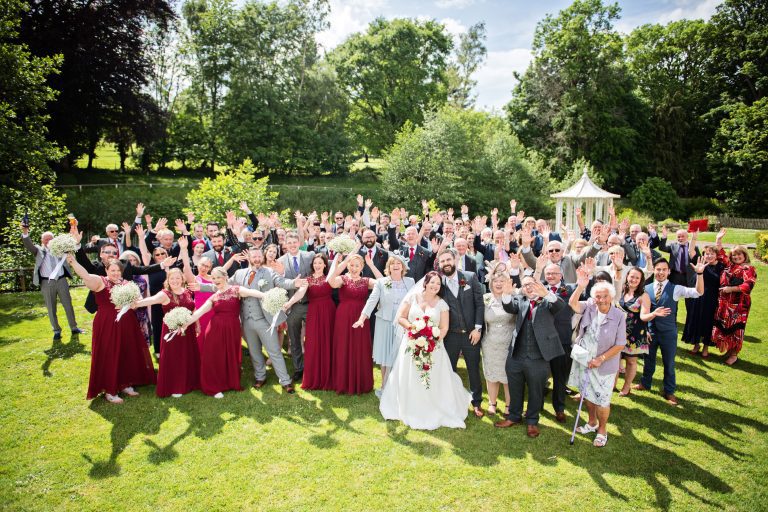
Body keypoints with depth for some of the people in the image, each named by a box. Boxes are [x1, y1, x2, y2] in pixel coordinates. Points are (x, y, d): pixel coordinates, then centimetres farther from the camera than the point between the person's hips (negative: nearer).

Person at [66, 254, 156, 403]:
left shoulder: (126, 283, 10)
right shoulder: (99, 281, -5)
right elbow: (85, 275, -24)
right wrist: (72, 261, -38)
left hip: (126, 325, 5)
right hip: (107, 326, -5)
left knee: (127, 356, 12)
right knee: (109, 357, 1)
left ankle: (125, 384, 27)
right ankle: (109, 390, 11)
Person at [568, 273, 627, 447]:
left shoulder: (619, 316, -16)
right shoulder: (589, 307, -6)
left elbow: (620, 345, -14)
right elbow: (573, 304, -21)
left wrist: (600, 359, -18)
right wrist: (580, 287, -34)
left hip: (604, 366, -4)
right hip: (584, 361, 4)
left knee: (602, 400, 9)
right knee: (588, 394, 21)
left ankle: (602, 430, 32)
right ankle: (592, 422, 43)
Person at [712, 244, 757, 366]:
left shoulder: (748, 269, -6)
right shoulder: (729, 267, 12)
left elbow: (748, 285, -20)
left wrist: (730, 289, -18)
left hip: (738, 305, -6)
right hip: (724, 303, 6)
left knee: (735, 328, 1)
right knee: (722, 327, 8)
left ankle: (734, 354, 14)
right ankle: (728, 350, 25)